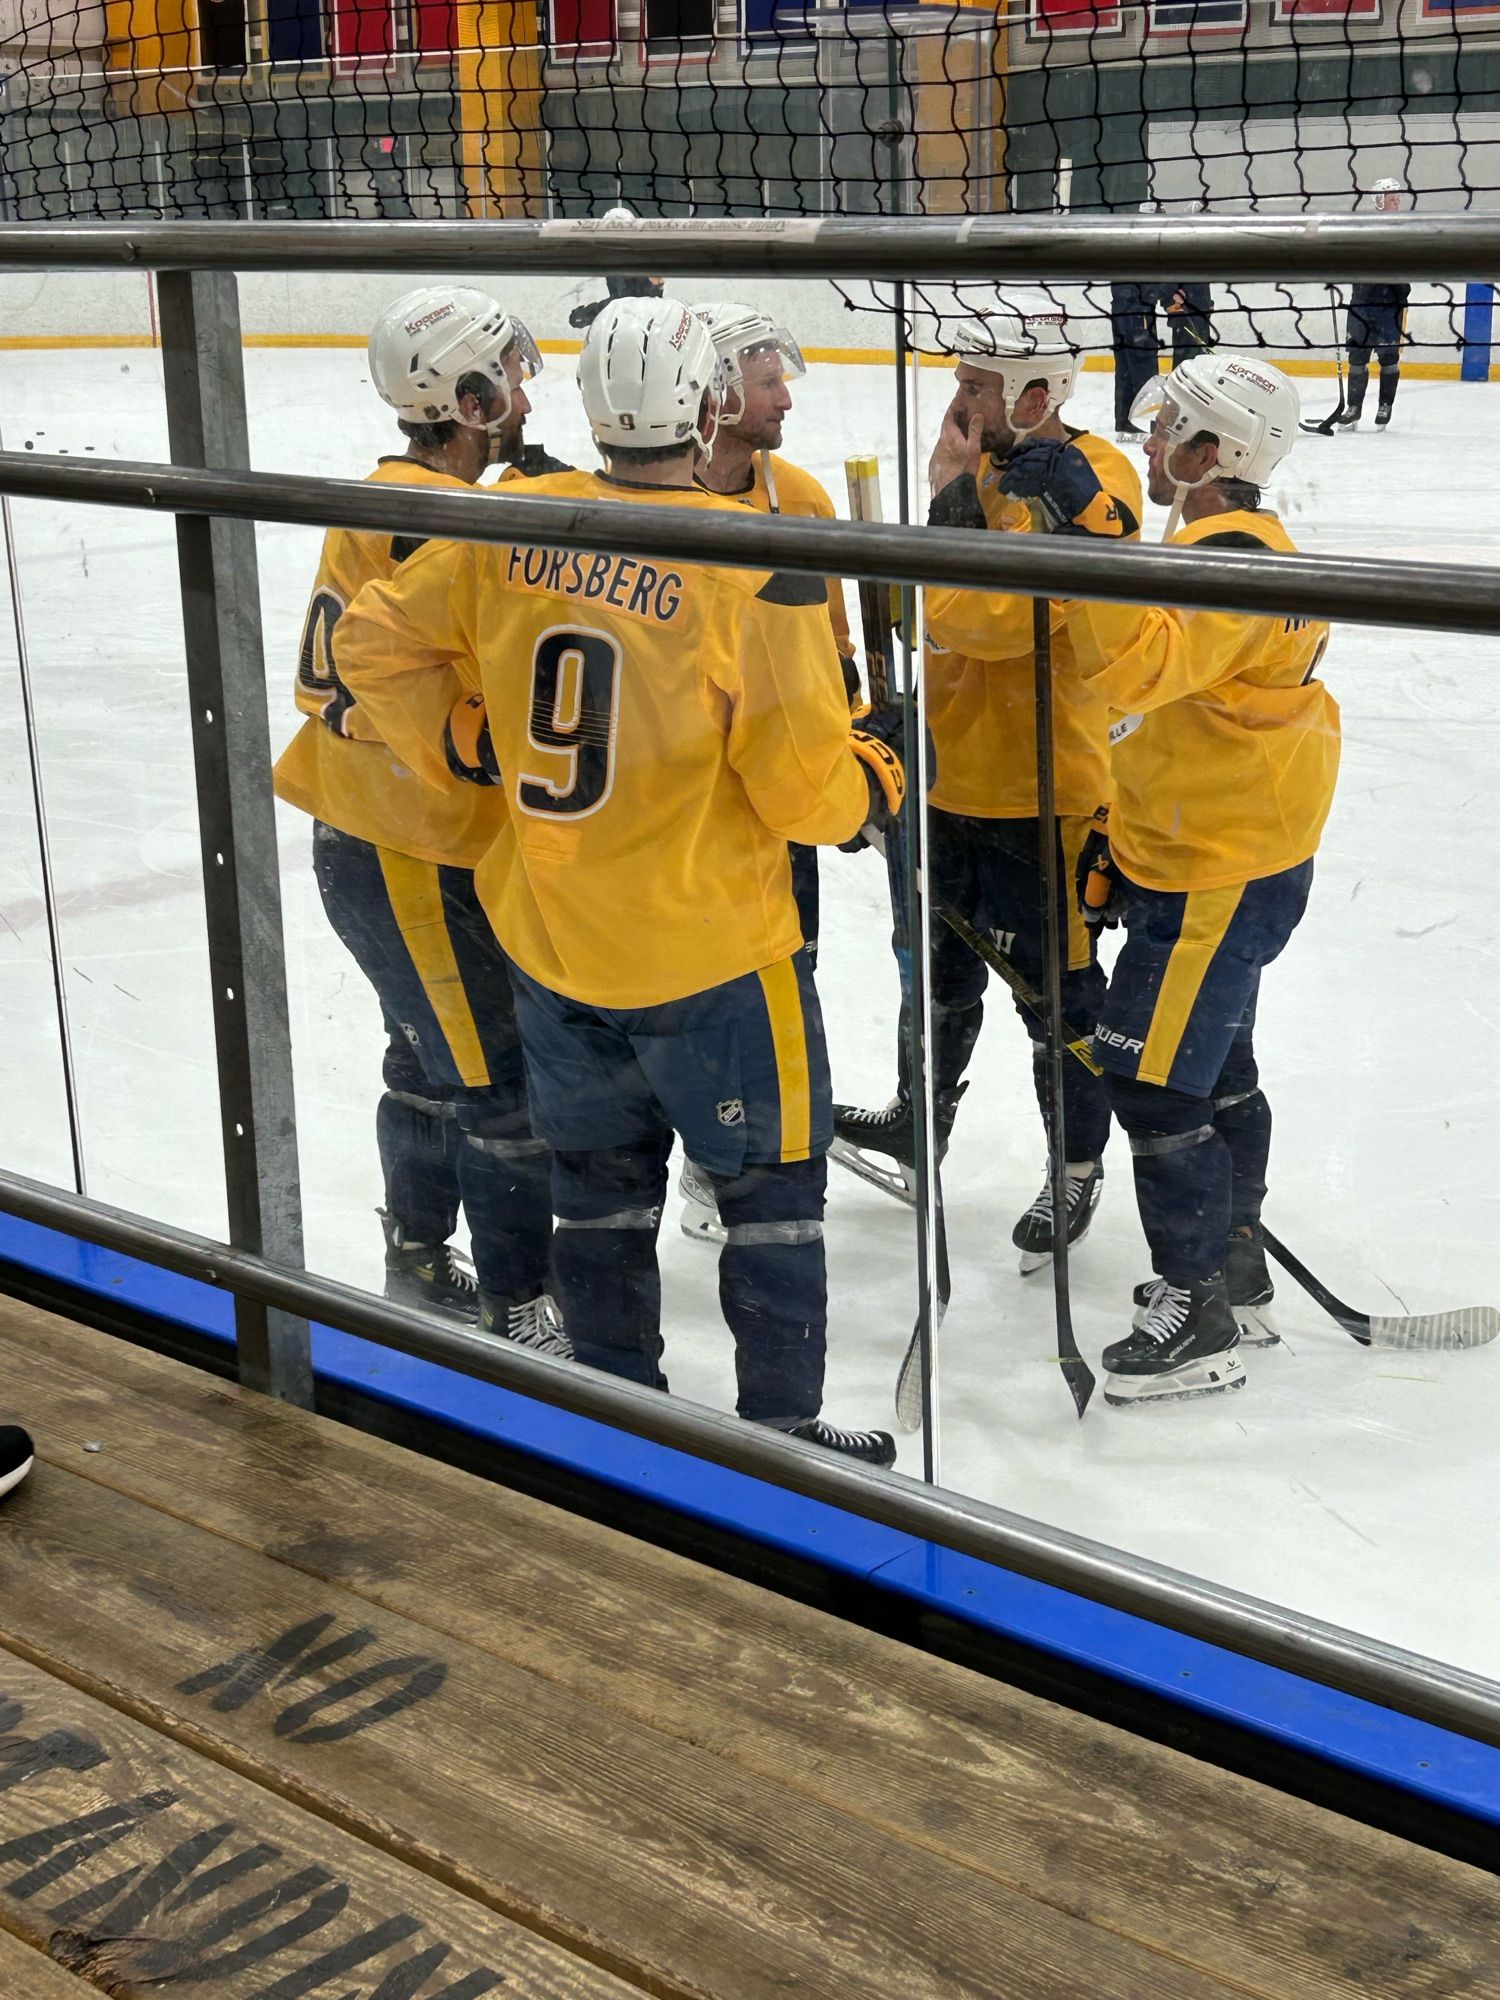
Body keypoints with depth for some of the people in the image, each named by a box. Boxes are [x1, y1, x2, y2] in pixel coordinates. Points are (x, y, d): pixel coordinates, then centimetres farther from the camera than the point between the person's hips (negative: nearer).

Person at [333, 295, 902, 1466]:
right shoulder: (758, 570, -20)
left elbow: (377, 639, 4)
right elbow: (803, 790, -16)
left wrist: (462, 743, 13)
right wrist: (874, 776, 4)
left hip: (548, 939, 5)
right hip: (710, 951, -5)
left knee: (603, 1179, 21)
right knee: (774, 1184, 13)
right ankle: (782, 1430, 21)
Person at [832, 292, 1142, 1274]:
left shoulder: (1091, 481, -21)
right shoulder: (983, 465, 6)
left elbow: (999, 616, -33)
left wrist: (957, 496, -25)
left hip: (1041, 792, -8)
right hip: (951, 776, 8)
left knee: (1056, 990, 6)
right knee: (941, 969, 23)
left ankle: (1078, 1169, 23)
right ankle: (920, 1119, 43)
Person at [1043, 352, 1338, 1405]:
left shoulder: (1232, 558, -22)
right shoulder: (1238, 543, 13)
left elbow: (1141, 663, -40)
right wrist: (1124, 840, 21)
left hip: (1221, 877, -11)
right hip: (1214, 857, 11)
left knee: (1155, 1079, -7)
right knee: (1216, 1069, 20)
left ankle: (1197, 1317, 2)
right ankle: (1237, 1275, 35)